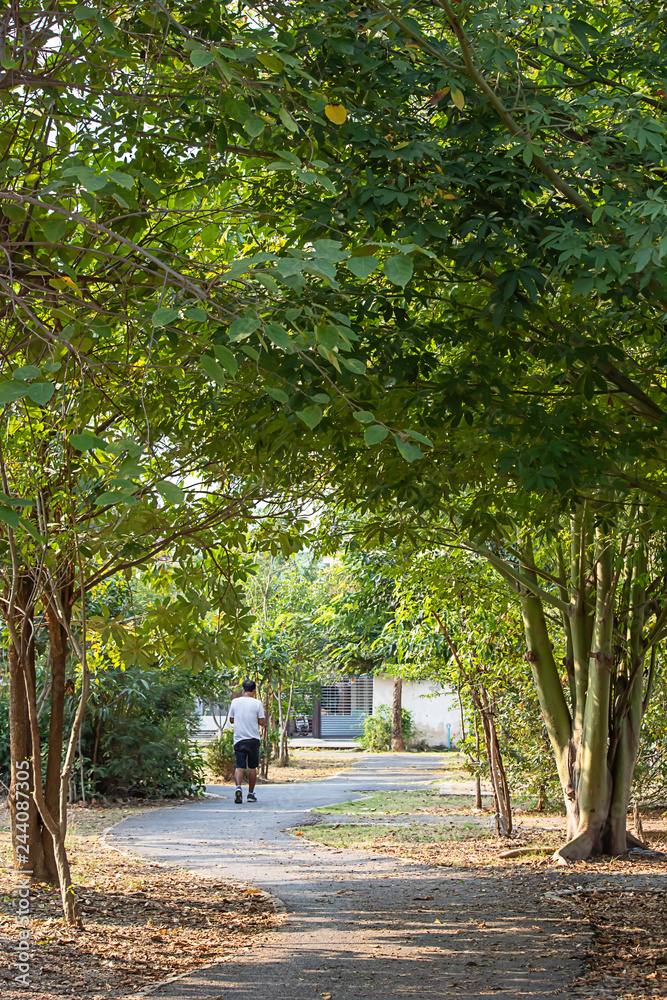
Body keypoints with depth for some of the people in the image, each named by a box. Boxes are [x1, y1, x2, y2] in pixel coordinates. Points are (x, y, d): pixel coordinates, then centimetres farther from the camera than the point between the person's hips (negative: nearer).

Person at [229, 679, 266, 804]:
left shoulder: (235, 702, 2)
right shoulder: (257, 703, -5)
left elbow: (231, 720, 11)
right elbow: (262, 722, -5)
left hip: (239, 739, 1)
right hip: (253, 739, -1)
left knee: (239, 766, -2)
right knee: (252, 767, 10)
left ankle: (238, 787, -27)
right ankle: (251, 794, 14)